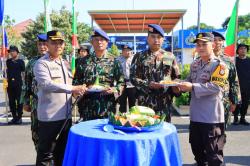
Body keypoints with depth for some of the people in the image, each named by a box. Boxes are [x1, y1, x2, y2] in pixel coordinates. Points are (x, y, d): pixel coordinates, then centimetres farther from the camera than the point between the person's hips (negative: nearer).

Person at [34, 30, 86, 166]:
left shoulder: (66, 64, 13)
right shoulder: (41, 63, -9)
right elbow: (46, 84, -25)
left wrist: (77, 90, 5)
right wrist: (72, 88, -28)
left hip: (66, 115, 7)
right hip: (49, 117, -7)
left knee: (63, 152, 19)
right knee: (45, 154, 3)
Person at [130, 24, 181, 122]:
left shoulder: (170, 57, 9)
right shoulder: (139, 57, 4)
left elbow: (176, 77, 12)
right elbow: (133, 77, -2)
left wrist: (176, 87, -9)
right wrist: (148, 84, -17)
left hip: (165, 102, 2)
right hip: (145, 102, -2)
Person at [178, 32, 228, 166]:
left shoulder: (219, 65, -12)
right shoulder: (194, 64, 10)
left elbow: (216, 87, -22)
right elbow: (189, 81, 17)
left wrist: (192, 87, -27)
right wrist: (181, 85, -6)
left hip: (212, 117, -7)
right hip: (195, 115, 7)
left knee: (213, 153, 3)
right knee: (196, 147, 21)